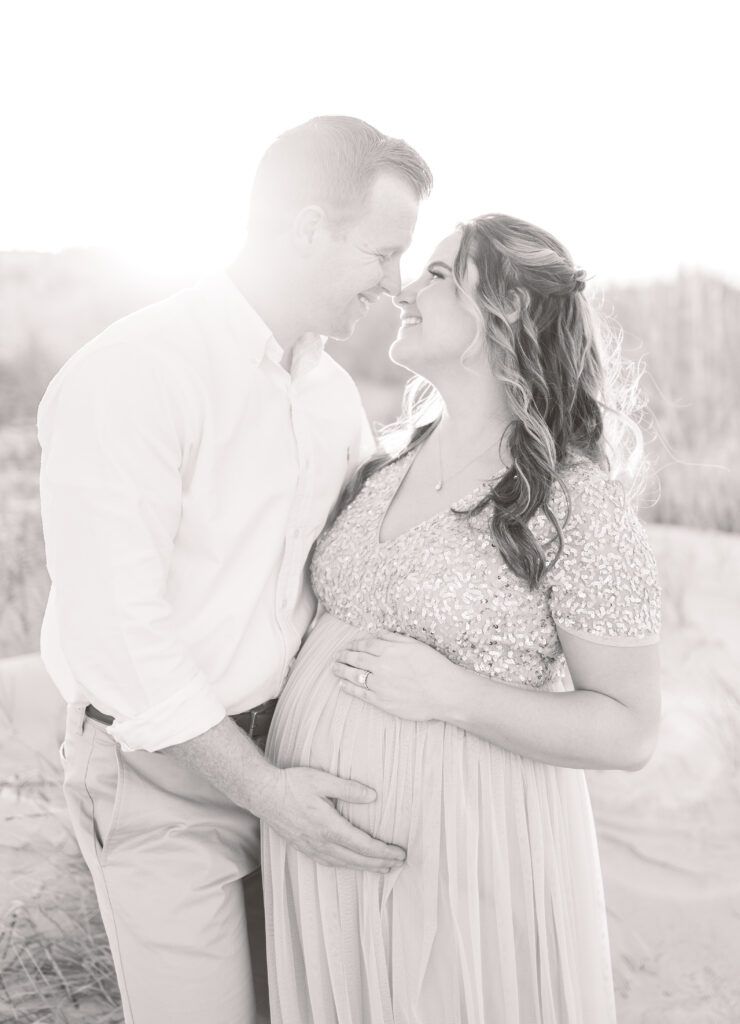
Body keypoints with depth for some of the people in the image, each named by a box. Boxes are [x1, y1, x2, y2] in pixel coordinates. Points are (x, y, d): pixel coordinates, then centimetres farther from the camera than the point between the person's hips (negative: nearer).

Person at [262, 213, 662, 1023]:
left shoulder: (577, 503, -15)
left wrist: (449, 693, -23)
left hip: (457, 837, -6)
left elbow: (628, 731, -14)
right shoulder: (389, 461, 3)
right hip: (317, 819, 6)